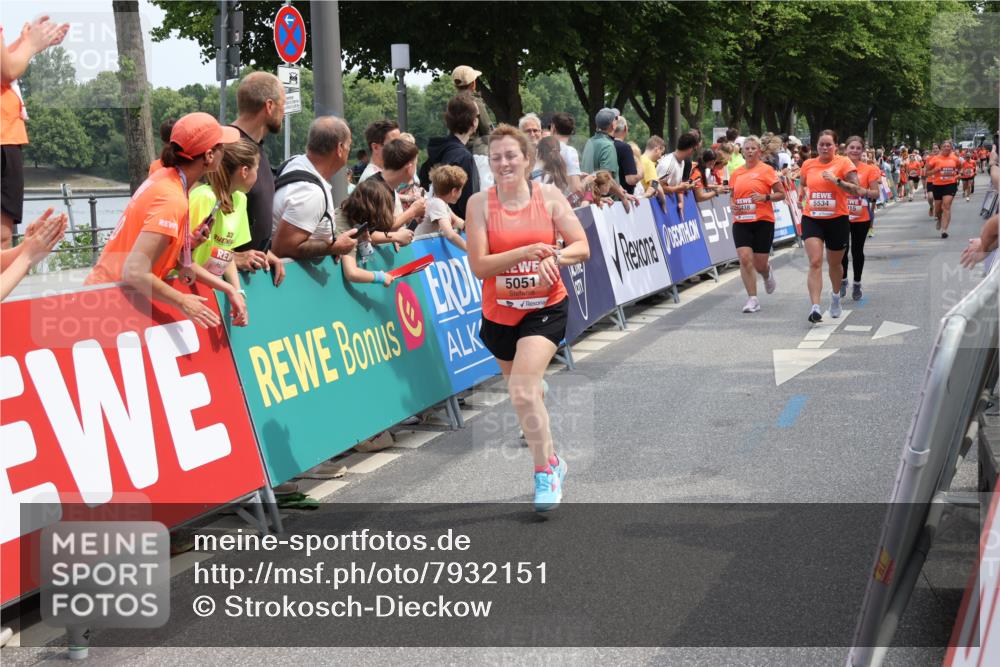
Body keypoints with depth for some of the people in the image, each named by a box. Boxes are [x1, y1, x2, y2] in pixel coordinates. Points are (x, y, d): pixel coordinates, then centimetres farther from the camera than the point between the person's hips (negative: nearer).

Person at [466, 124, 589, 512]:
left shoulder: (549, 197, -4)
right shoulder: (480, 204, -6)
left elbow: (582, 247, -3)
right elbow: (478, 266, -13)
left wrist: (555, 257, -24)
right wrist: (526, 252, -24)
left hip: (545, 308, -2)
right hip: (499, 314, 3)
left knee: (522, 391, -20)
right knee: (524, 391, 17)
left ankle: (545, 472, -3)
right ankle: (552, 460, 41)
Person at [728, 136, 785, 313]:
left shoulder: (766, 170, -2)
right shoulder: (736, 173, 9)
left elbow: (781, 194, -1)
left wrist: (765, 197, -18)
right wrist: (733, 205, 0)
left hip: (763, 221, -3)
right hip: (741, 222, 3)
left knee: (759, 264, 1)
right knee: (745, 259, -12)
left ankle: (768, 274, 40)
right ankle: (752, 299, -6)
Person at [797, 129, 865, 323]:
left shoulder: (843, 163, -6)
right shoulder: (808, 164, 5)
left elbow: (857, 190, -13)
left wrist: (837, 181, -23)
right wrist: (800, 196, 7)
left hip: (837, 219, -1)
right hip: (812, 219, 1)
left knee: (835, 263, 16)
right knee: (815, 262, -15)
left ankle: (835, 296, 45)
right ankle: (815, 307, -22)